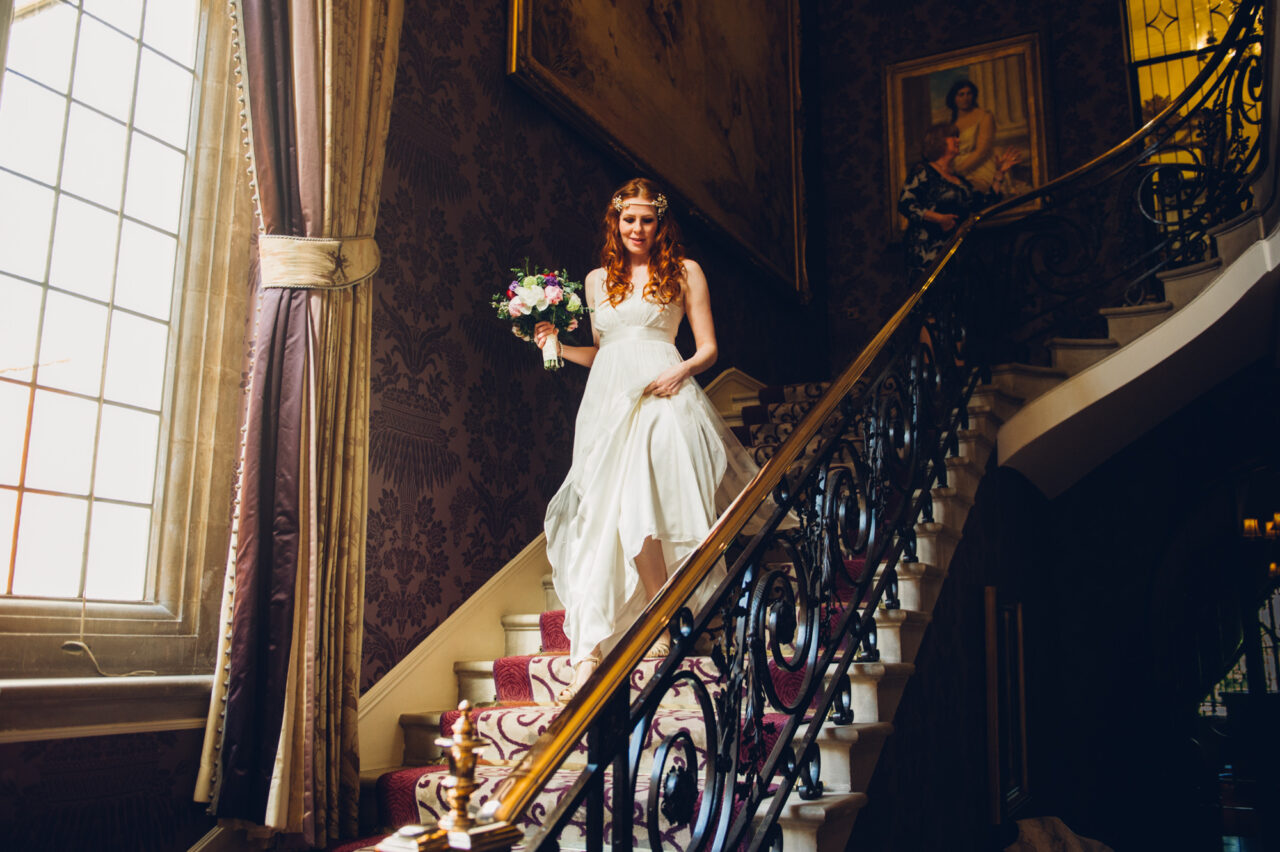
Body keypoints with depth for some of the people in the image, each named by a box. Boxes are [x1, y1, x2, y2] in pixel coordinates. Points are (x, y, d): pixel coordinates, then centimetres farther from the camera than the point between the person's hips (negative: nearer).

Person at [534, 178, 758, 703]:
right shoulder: (598, 280, 22)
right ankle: (589, 654, -11)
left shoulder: (684, 272, 11)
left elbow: (708, 348, 9)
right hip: (607, 400, 4)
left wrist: (682, 371, -11)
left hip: (661, 399, -4)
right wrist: (558, 346, 12)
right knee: (596, 521, -9)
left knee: (638, 508, -22)